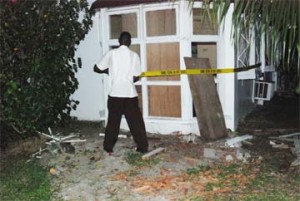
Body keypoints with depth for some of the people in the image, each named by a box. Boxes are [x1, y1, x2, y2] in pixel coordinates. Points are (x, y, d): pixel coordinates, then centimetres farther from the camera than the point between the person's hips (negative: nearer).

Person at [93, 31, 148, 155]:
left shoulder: (111, 53, 0)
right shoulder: (134, 55, 1)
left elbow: (97, 68, 6)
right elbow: (136, 77, 1)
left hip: (115, 93, 0)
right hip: (130, 94, 0)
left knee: (113, 121, 12)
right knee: (136, 121, 8)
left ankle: (108, 147, 19)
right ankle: (143, 147, 12)